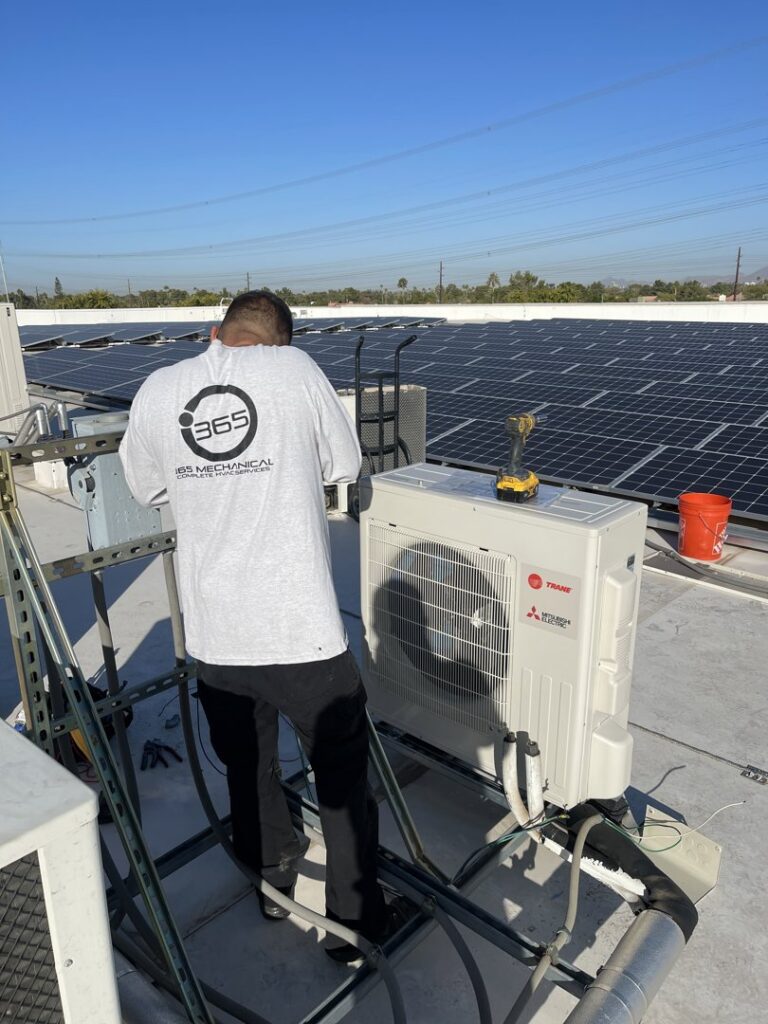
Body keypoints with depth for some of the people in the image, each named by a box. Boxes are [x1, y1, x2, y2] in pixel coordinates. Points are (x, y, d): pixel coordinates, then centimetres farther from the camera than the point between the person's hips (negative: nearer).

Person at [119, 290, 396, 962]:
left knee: (248, 770, 26)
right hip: (304, 631, -3)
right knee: (342, 772, 18)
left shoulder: (156, 390, 1)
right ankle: (355, 918, 33)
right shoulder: (296, 369, -7)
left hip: (214, 636, 4)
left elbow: (146, 488, 15)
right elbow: (345, 465, 5)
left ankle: (277, 881, 49)